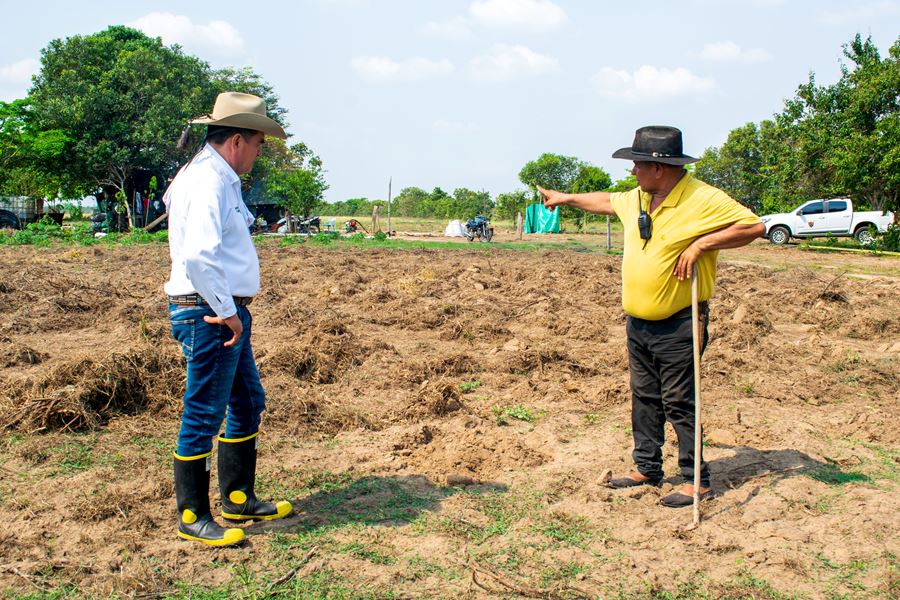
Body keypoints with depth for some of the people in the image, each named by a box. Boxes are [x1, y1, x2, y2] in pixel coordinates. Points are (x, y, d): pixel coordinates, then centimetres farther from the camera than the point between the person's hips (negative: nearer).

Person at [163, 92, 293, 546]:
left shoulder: (219, 179, 16)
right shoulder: (207, 181, -17)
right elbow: (198, 257, -28)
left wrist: (234, 311, 13)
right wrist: (226, 312, -19)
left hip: (226, 311, 11)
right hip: (210, 314, -11)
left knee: (248, 402, 18)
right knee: (204, 414, -1)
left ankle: (238, 499, 30)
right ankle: (192, 518, 11)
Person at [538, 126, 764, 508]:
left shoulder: (703, 199, -15)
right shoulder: (637, 199, 8)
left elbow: (753, 226, -18)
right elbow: (607, 202, 29)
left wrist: (701, 244, -22)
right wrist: (566, 198, 37)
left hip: (678, 326, -8)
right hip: (637, 324, 8)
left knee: (679, 403, -3)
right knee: (645, 399, 15)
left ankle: (696, 481, 8)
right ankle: (647, 469, 27)